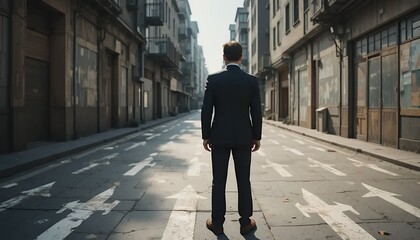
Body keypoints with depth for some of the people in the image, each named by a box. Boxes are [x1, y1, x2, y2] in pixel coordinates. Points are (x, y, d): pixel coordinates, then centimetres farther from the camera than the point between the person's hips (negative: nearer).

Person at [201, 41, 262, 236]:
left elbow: (206, 110, -5)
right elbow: (256, 112, -2)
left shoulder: (213, 79, -5)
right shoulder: (252, 80, -3)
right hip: (243, 137, 1)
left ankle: (217, 223, 14)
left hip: (220, 137, -1)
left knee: (219, 181, 6)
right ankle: (245, 222, 16)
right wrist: (257, 137, 8)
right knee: (243, 180, 8)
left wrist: (205, 136, 4)